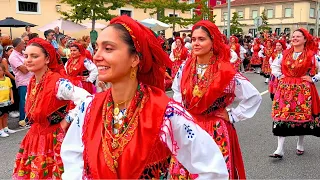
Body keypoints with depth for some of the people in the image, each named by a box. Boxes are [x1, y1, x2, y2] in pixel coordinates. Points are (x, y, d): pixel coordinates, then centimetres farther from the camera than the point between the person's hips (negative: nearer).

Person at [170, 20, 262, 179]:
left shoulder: (225, 72, -15)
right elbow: (176, 90, 19)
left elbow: (254, 97, -9)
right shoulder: (185, 67, -1)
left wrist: (232, 116, -8)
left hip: (215, 132, -4)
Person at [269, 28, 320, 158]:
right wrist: (279, 76, 7)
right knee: (282, 117, -4)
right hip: (285, 89, 2)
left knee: (302, 117, 7)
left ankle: (300, 145, 30)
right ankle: (280, 149, -2)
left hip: (303, 90, -2)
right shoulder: (285, 54, 6)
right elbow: (274, 65, 20)